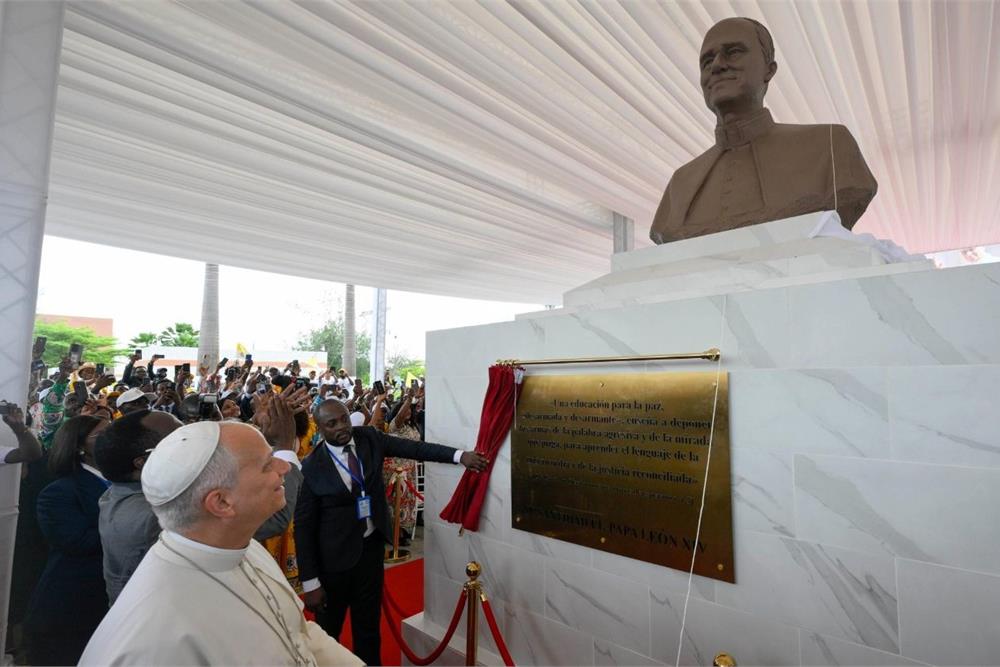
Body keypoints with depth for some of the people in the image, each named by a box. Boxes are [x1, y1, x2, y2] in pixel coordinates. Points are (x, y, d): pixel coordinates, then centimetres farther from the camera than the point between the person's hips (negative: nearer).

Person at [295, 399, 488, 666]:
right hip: (335, 555, -3)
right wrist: (310, 582, -12)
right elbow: (303, 526, -13)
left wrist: (460, 455, -19)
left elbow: (413, 448, -9)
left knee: (368, 625, 20)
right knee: (328, 632, 18)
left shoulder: (368, 438, -7)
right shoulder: (312, 467, -17)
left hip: (371, 546, 3)